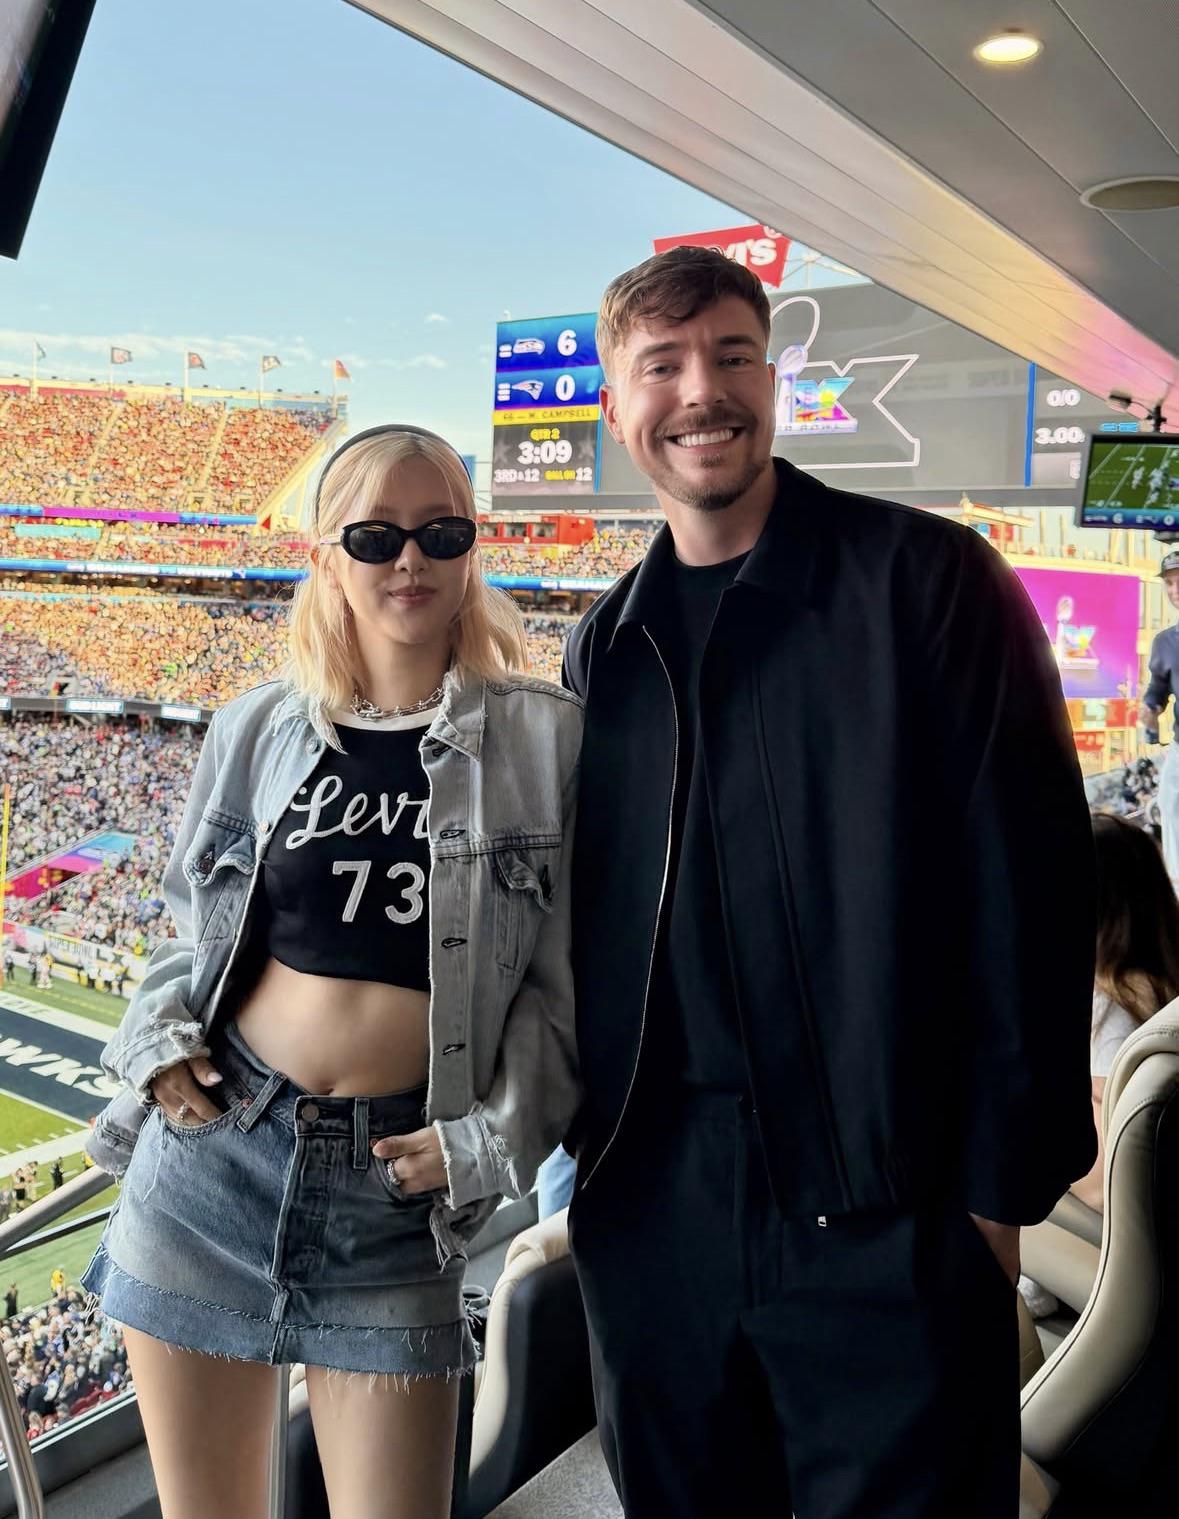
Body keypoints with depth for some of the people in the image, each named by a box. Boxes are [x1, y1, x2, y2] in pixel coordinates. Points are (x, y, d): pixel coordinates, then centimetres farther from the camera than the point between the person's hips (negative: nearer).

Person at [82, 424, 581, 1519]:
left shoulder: (543, 738, -4)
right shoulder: (256, 731, 4)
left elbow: (564, 973, -2)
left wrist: (495, 1137, -10)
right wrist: (160, 1036, 0)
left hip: (396, 1181, -2)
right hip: (209, 1149, 3)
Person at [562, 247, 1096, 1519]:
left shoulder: (928, 581, -6)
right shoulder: (605, 649, 10)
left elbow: (1027, 885, -9)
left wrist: (1008, 1174, -11)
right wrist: (582, 1138, 11)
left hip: (884, 1209, -5)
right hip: (651, 1203, 5)